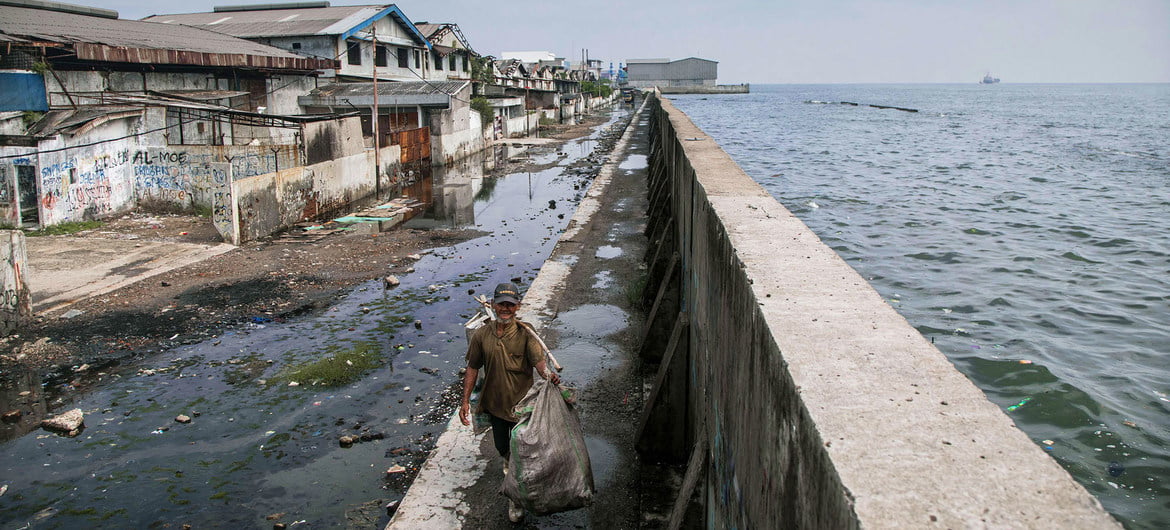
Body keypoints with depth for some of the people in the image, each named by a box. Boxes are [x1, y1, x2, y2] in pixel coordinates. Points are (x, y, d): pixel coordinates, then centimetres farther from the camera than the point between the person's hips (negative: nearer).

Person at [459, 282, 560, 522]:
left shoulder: (526, 335, -15)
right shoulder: (481, 335, -8)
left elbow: (539, 361, -26)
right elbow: (472, 368, 0)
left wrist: (548, 374, -49)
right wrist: (465, 401, -2)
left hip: (521, 403, -3)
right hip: (495, 403, 3)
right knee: (501, 446, 23)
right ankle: (510, 464, 58)